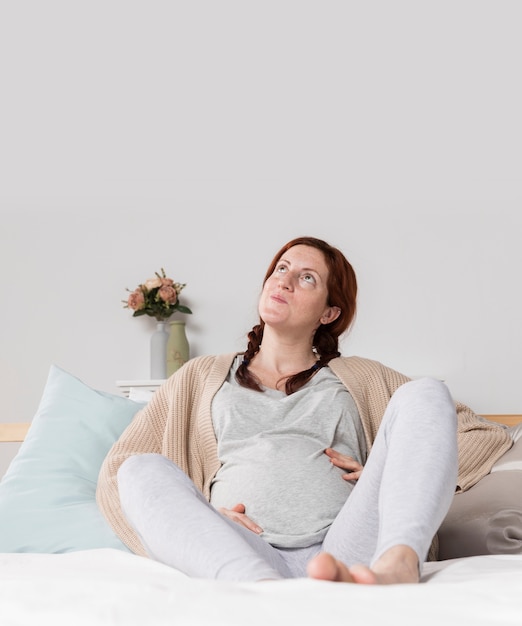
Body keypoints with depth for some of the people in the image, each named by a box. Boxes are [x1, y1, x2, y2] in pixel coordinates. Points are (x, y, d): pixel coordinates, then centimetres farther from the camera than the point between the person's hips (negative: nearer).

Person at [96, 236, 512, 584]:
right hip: (243, 560, 1)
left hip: (348, 554, 0)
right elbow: (116, 473, 15)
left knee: (424, 395, -13)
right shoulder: (201, 377, 24)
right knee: (142, 469, -23)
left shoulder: (361, 378, 24)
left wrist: (389, 478, 3)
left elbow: (486, 436, 20)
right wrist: (199, 517, -4)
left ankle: (396, 566, -41)